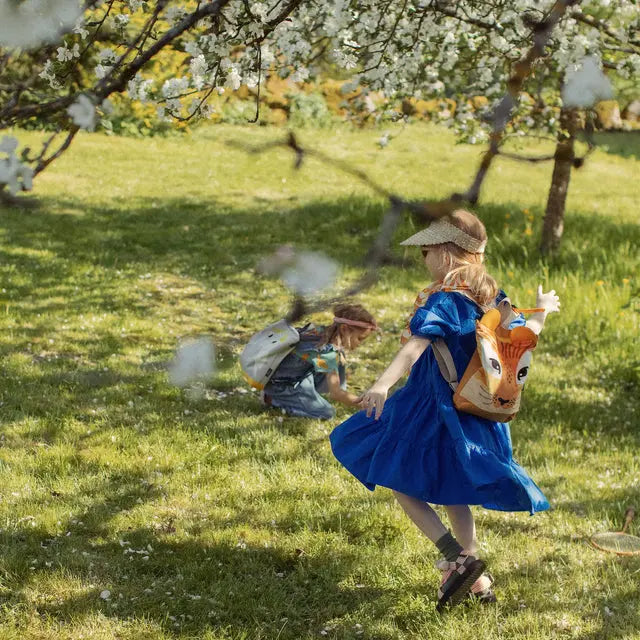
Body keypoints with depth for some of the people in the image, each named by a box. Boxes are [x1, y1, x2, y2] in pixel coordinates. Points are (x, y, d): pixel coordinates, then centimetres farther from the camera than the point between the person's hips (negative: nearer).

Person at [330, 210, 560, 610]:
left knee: (398, 479, 3)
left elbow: (417, 343, -35)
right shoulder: (491, 296, 3)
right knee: (453, 491, 21)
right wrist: (542, 310, 37)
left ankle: (458, 558, -9)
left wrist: (384, 384, -49)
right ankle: (478, 581, 23)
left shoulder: (443, 299, -19)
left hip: (435, 408, -8)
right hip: (477, 409, 8)